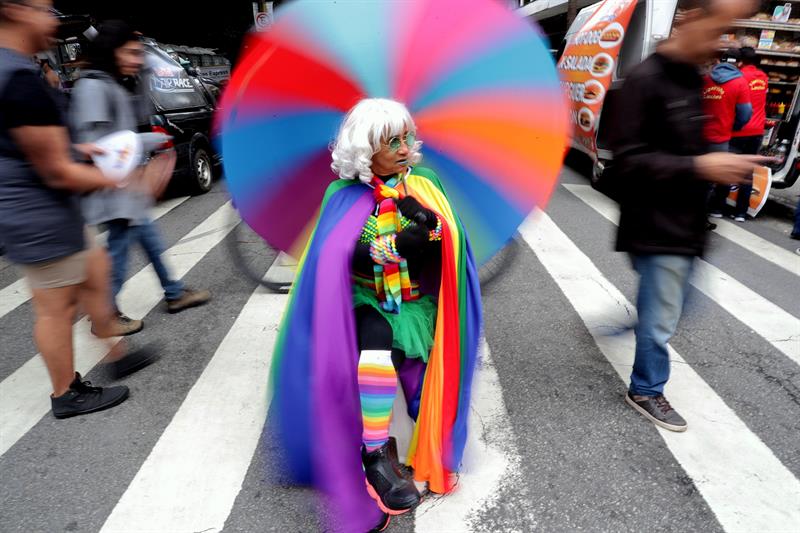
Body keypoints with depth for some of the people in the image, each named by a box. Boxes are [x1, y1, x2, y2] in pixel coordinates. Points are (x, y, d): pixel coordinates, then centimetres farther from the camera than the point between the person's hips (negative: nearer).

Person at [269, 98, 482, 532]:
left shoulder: (423, 185, 6)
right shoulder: (345, 196, -1)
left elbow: (449, 248, -1)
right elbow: (340, 260, -12)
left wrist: (430, 223, -23)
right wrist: (396, 247, -26)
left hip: (414, 302, 2)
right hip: (366, 302, -2)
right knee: (374, 342, -33)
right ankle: (376, 455, -21)